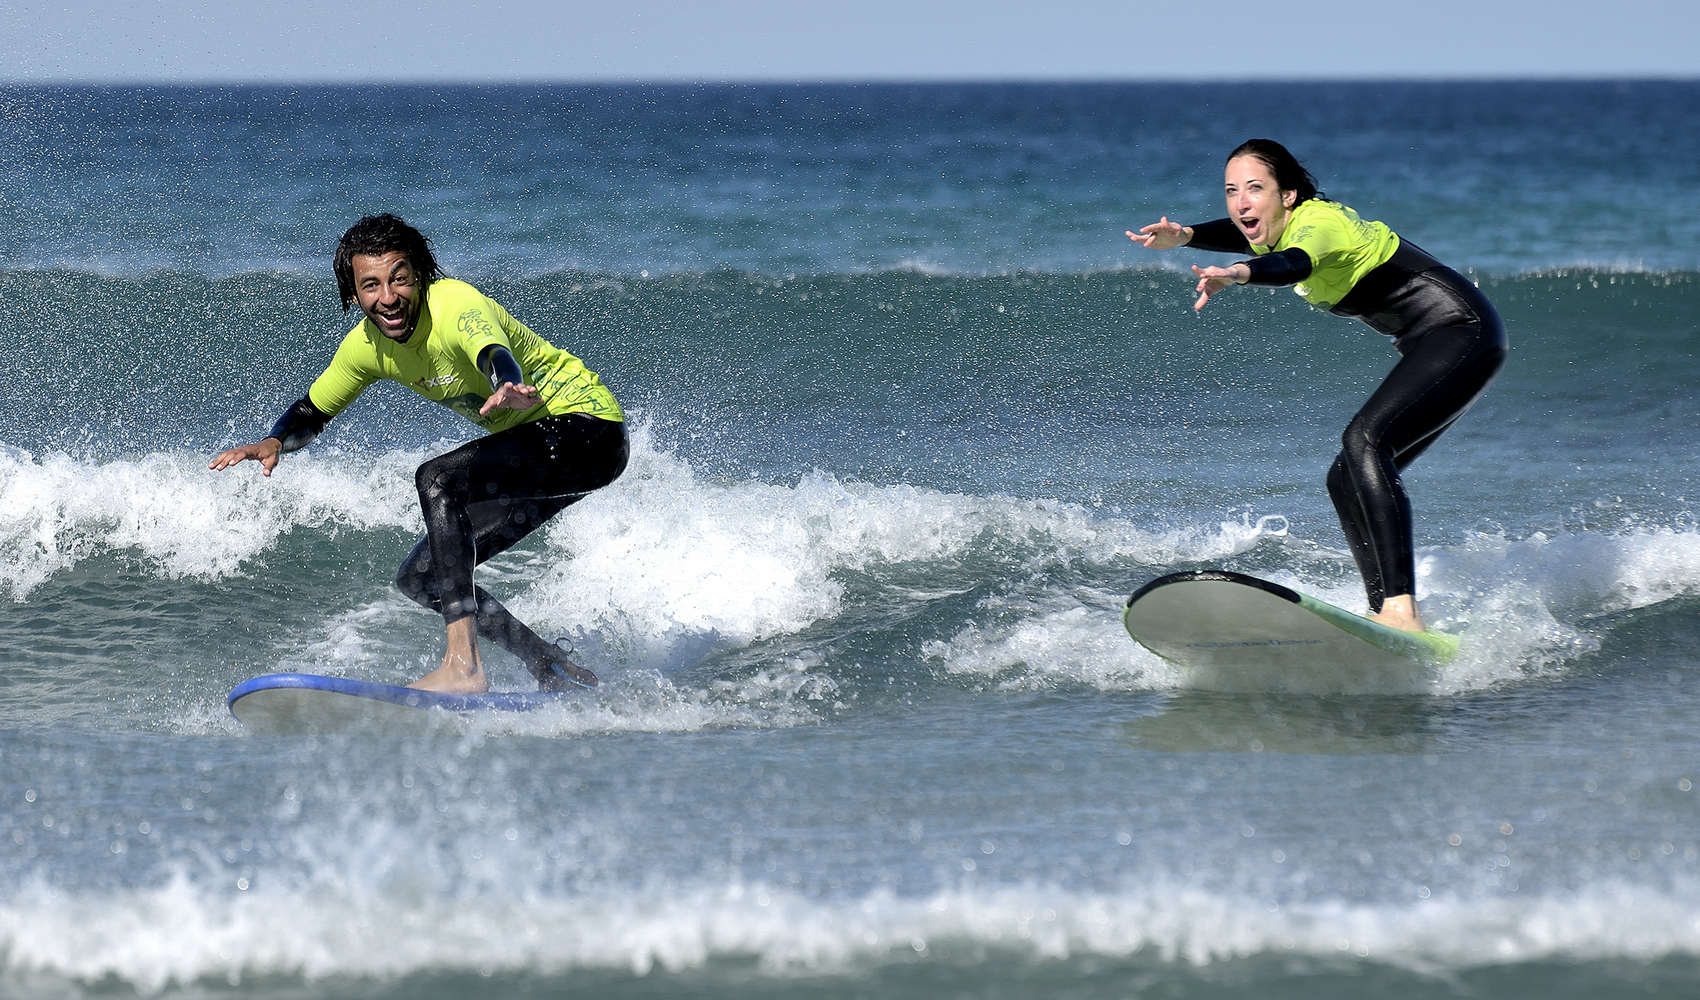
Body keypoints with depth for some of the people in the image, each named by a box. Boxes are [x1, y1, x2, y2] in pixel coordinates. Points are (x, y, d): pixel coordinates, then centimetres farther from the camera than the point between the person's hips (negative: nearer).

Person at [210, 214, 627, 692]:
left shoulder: (457, 309, -27)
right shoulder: (367, 345, -4)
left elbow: (496, 356, -48)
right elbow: (310, 412, 10)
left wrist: (510, 391, -72)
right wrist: (273, 443, -12)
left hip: (587, 425, -9)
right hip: (537, 451, 9)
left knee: (437, 479, -29)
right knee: (420, 578, 3)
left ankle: (463, 666, -36)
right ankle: (560, 675, 13)